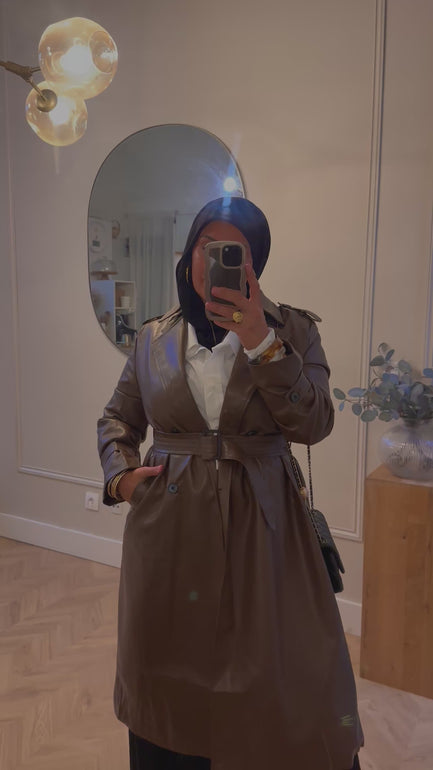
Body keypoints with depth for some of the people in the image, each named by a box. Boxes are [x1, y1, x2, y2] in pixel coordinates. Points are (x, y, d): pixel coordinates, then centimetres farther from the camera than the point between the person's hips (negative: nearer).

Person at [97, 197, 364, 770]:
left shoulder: (293, 331, -1)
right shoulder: (154, 338, 5)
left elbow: (314, 423, -14)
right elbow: (116, 419, 16)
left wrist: (261, 342, -22)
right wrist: (121, 474, -1)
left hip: (259, 529, -1)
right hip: (168, 529, 2)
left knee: (289, 681, 6)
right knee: (169, 683, 17)